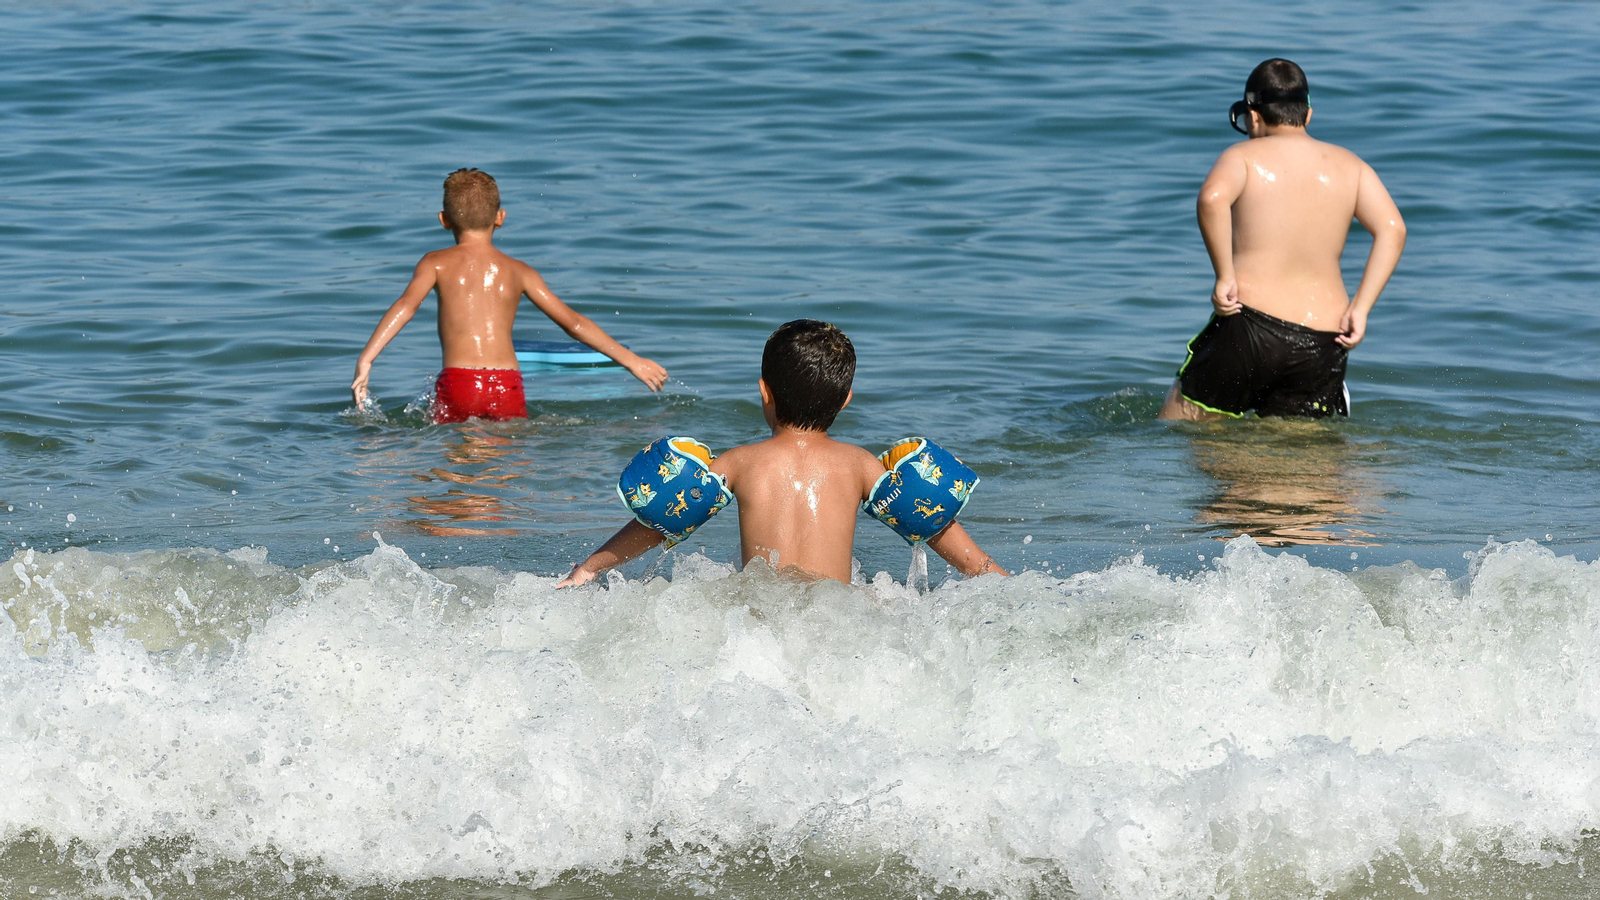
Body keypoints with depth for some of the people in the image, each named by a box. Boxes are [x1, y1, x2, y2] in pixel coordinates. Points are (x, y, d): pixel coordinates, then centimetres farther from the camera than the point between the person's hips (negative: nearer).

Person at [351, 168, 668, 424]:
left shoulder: (437, 264, 11)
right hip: (507, 385, 2)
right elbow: (573, 322, 16)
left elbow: (406, 305, -7)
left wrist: (366, 359, -13)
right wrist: (632, 360, 21)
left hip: (457, 383, -2)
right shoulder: (518, 271, 16)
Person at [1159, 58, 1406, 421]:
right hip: (1322, 346, 3)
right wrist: (1360, 309, -1)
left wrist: (1224, 276, -14)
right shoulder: (1349, 166, 14)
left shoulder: (1244, 156, 2)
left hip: (1249, 326, -3)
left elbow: (1212, 197, -21)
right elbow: (1392, 230, 0)